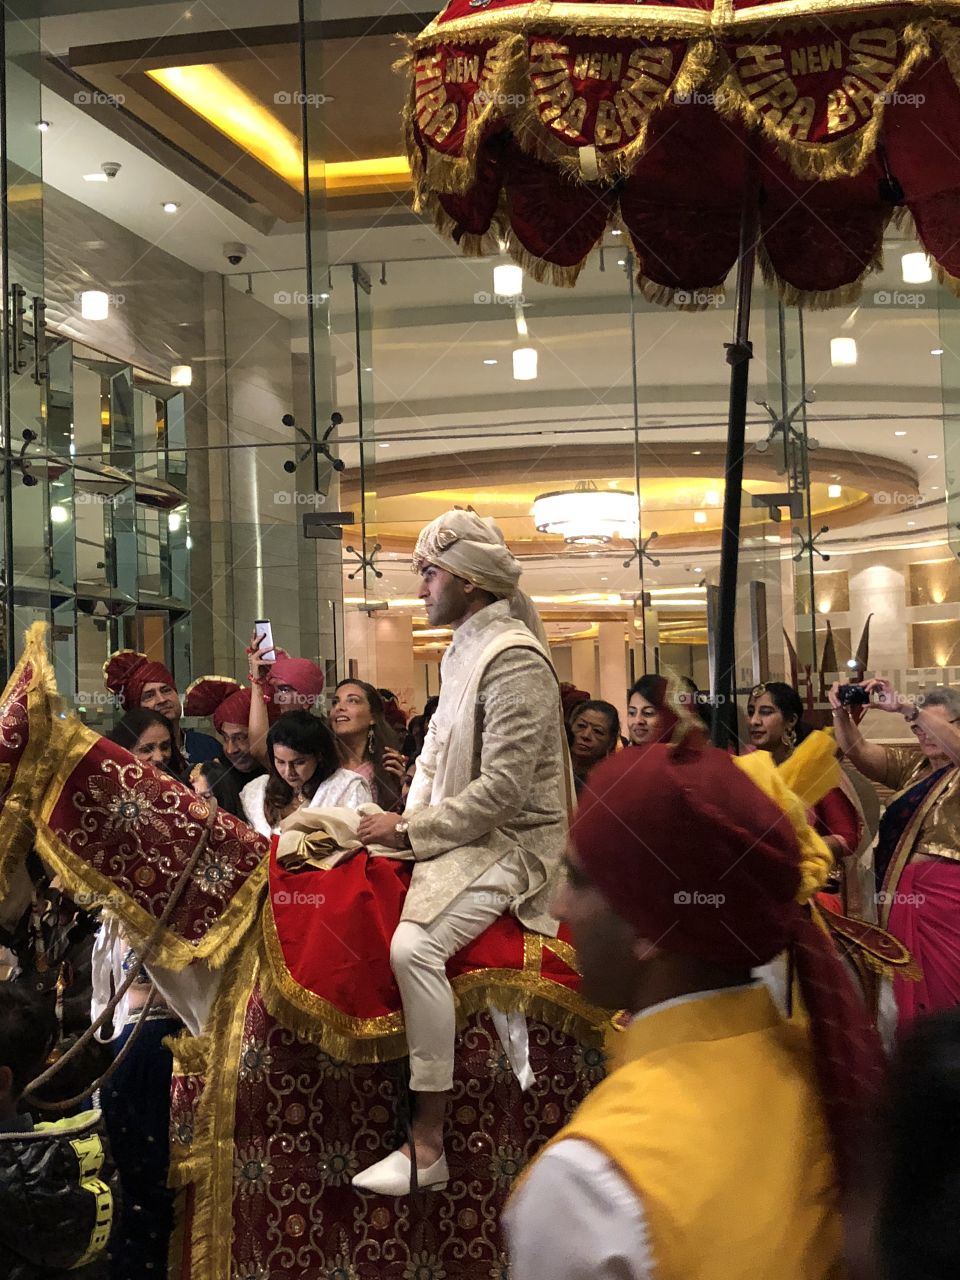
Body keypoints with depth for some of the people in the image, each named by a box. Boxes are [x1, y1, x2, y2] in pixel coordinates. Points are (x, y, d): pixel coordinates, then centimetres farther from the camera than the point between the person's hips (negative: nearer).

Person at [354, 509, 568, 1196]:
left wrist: (412, 831, -17)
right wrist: (408, 818, 2)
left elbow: (502, 789, -22)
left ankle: (428, 1146, -20)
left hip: (510, 841, -10)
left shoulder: (515, 661, -17)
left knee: (415, 945, -29)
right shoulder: (463, 648, 13)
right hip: (457, 829, 10)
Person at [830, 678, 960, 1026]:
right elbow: (858, 752, 9)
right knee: (910, 989, 7)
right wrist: (842, 714, -10)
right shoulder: (912, 766, 18)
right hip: (904, 892, 6)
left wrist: (906, 707, -30)